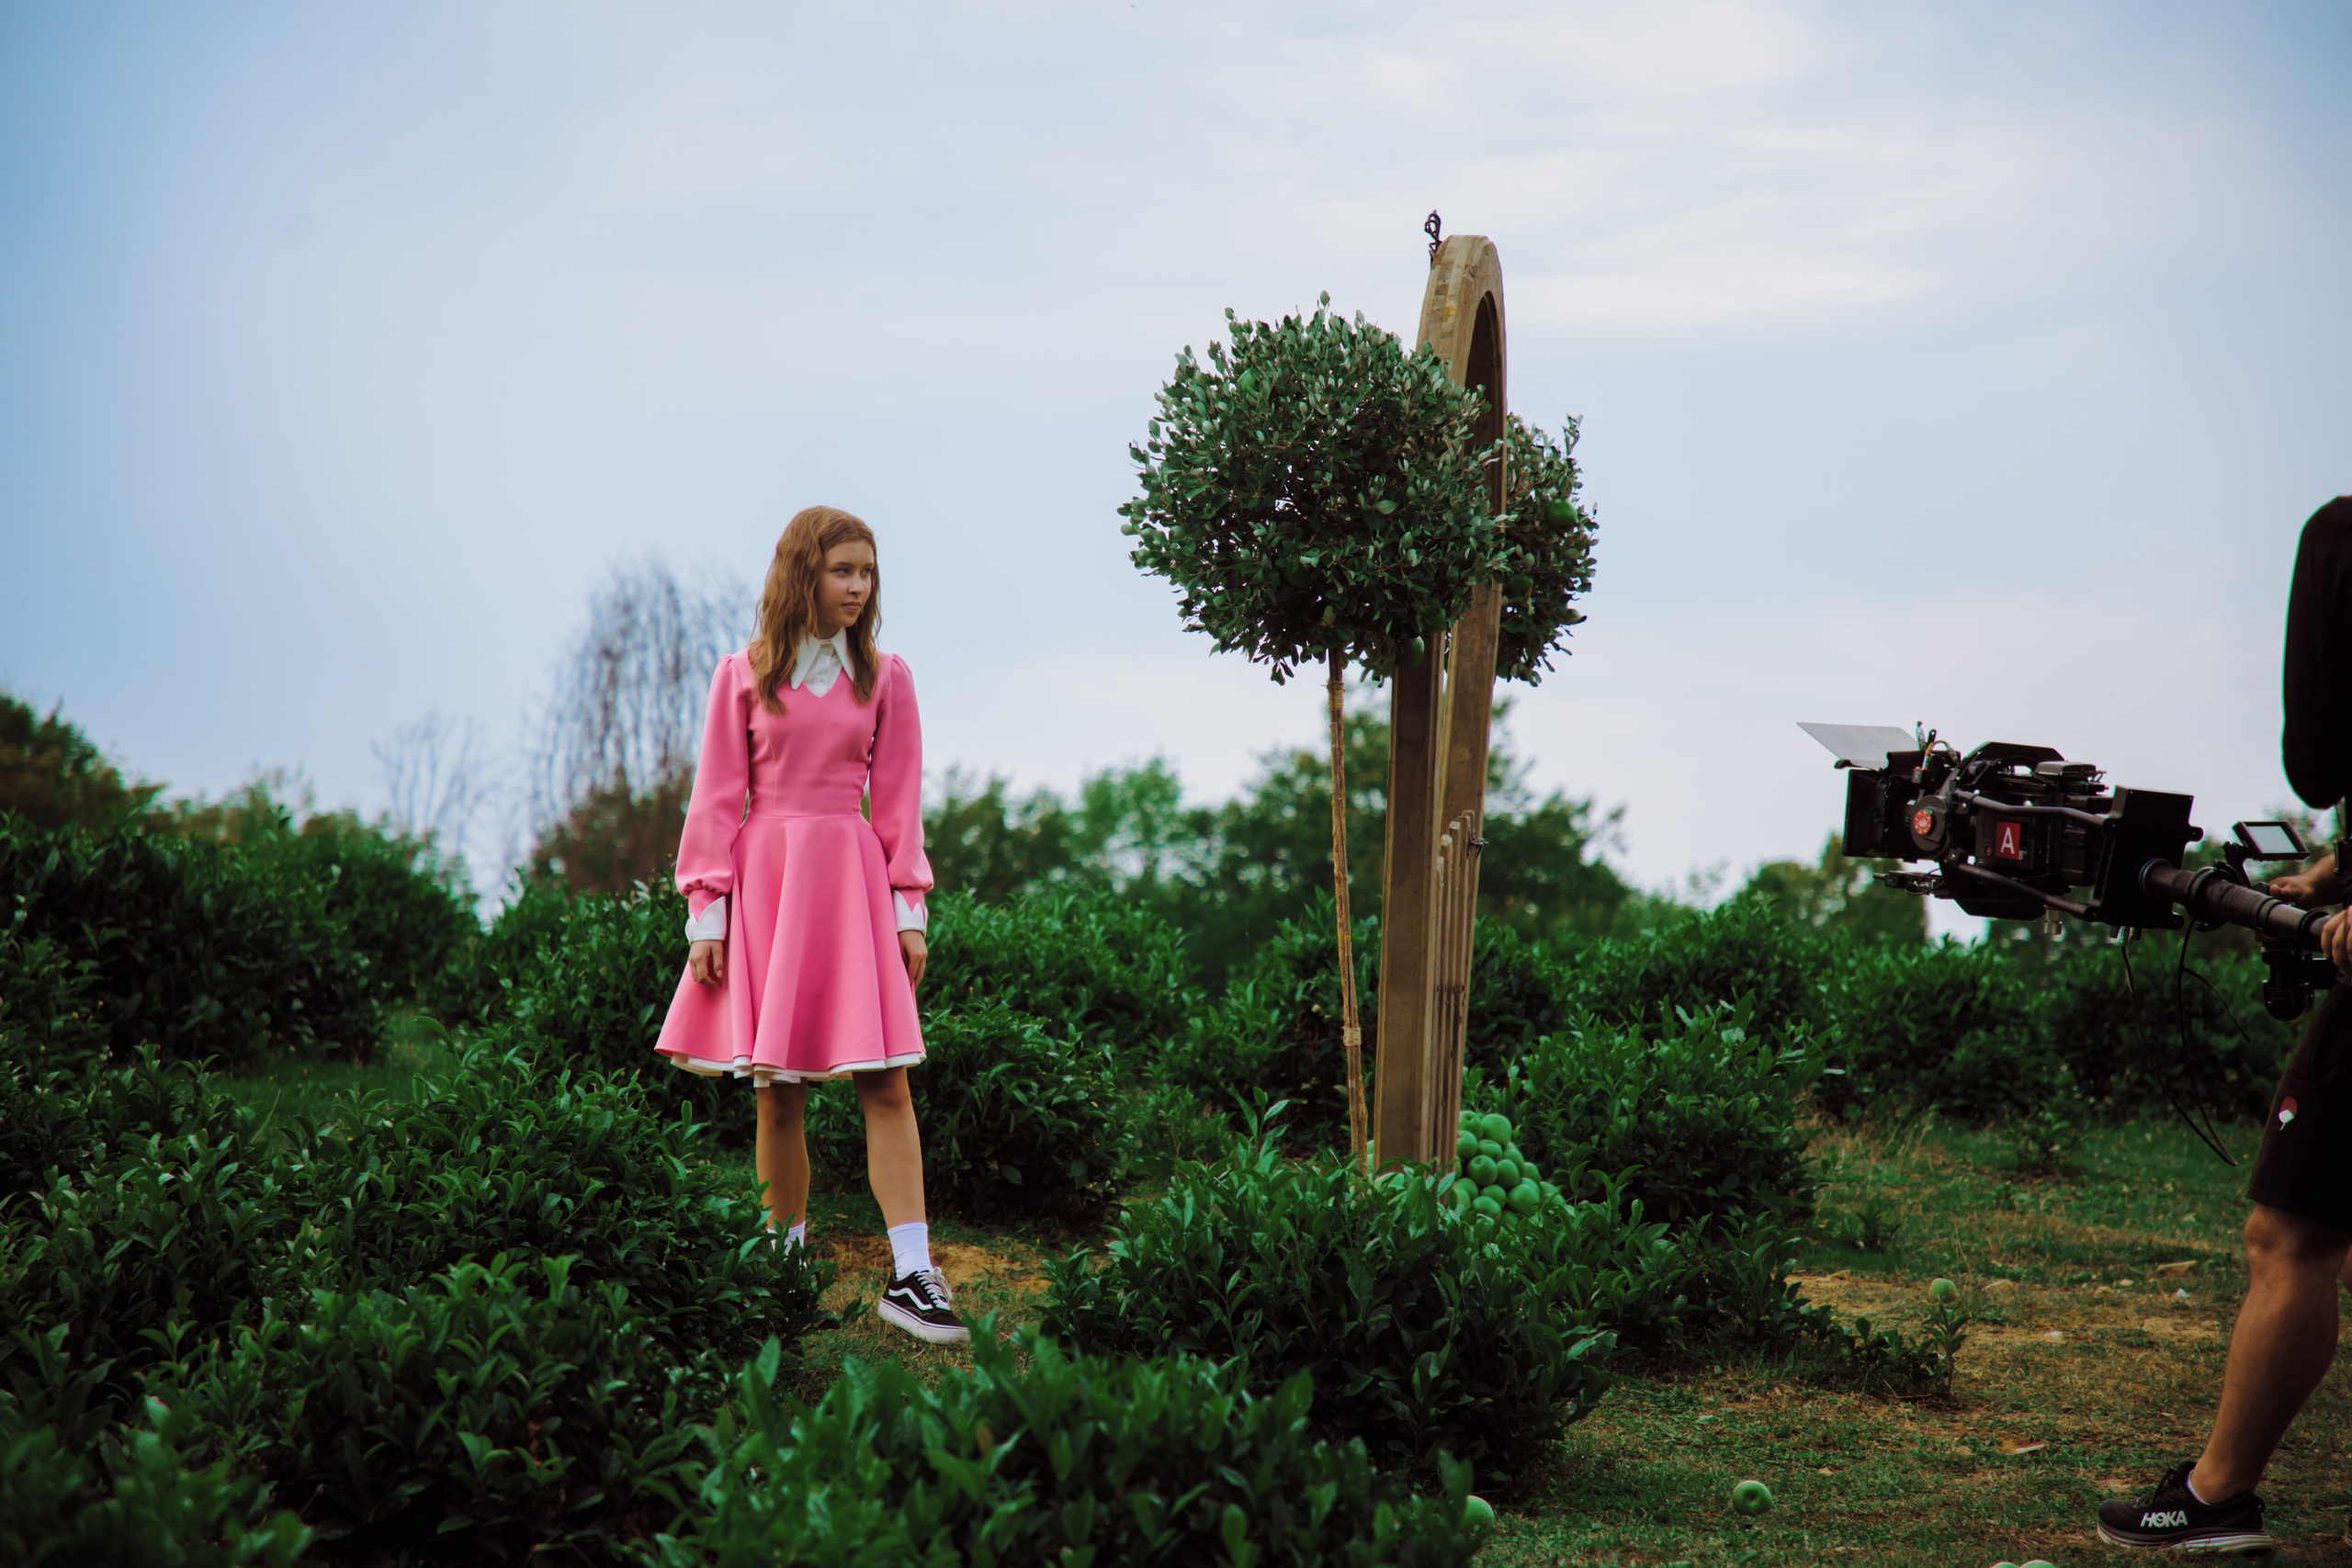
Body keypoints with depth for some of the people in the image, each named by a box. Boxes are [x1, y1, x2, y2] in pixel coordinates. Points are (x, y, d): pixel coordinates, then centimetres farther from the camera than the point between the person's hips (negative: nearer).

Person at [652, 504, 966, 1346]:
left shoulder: (884, 678, 8)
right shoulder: (743, 675, 4)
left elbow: (899, 803, 9)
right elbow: (715, 800, 4)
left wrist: (909, 911, 2)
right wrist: (707, 913, -2)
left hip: (853, 883, 1)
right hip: (765, 878, -1)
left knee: (885, 1083, -7)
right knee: (778, 1092, 2)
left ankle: (910, 1274, -10)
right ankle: (786, 1262, 15)